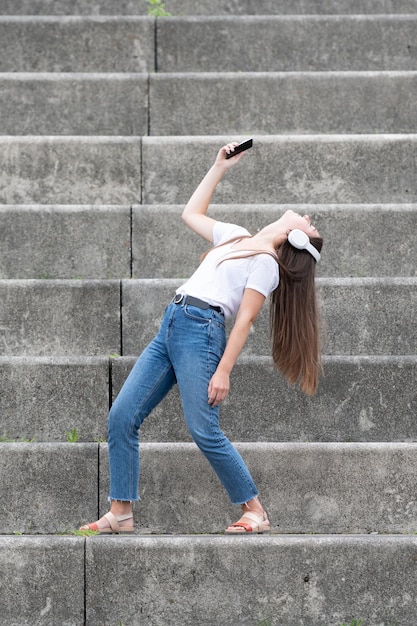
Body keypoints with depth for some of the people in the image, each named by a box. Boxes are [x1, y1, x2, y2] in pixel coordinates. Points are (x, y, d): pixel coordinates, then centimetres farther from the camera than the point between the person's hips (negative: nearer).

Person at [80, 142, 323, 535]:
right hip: (171, 325, 8)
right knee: (121, 417, 0)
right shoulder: (236, 237, 21)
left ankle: (255, 512, 0)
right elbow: (191, 214, 35)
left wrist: (224, 371, -16)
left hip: (201, 330, -8)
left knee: (204, 431, -13)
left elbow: (245, 320, -9)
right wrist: (219, 168, 32)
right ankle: (120, 514, 3)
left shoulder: (265, 263, -2)